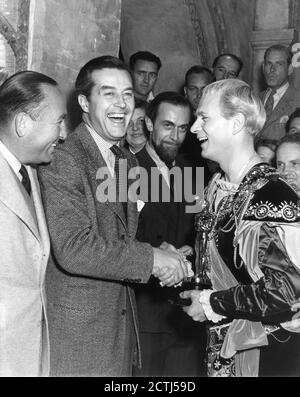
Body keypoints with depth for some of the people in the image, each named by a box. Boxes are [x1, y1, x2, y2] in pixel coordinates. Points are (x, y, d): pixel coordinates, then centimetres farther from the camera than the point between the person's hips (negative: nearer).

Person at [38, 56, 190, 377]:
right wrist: (151, 259, -20)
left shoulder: (128, 162, 10)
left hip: (122, 324, 8)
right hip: (76, 330, -7)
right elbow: (73, 248, -25)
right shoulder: (61, 160, -17)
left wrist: (166, 259, 1)